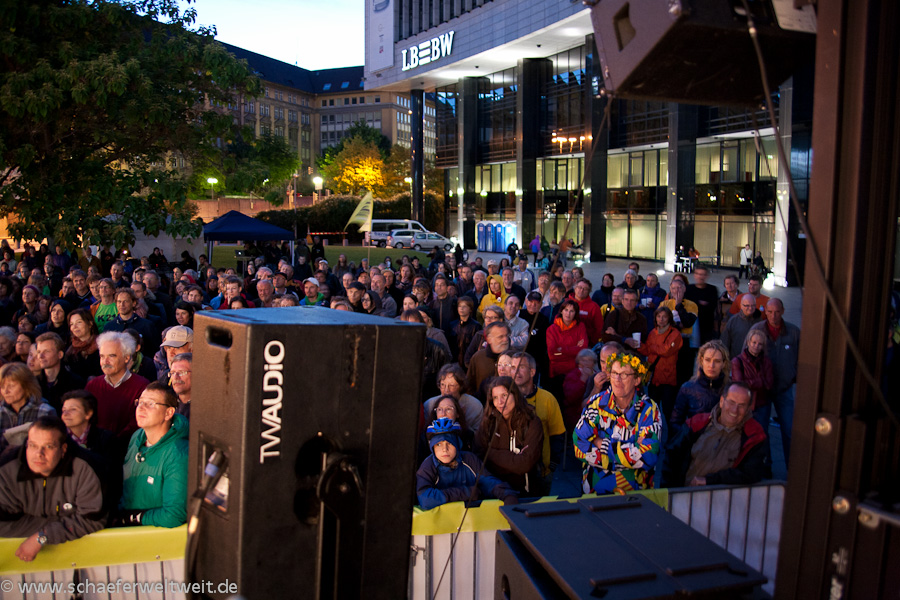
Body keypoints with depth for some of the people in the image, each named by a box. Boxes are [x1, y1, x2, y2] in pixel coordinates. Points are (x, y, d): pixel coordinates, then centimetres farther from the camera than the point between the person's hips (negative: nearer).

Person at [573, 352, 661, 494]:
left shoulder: (649, 409, -2)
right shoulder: (596, 404, 1)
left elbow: (648, 456, -13)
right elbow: (580, 448, -8)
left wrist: (603, 444, -9)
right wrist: (630, 453, -11)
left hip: (636, 489, 0)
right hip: (595, 488, 0)